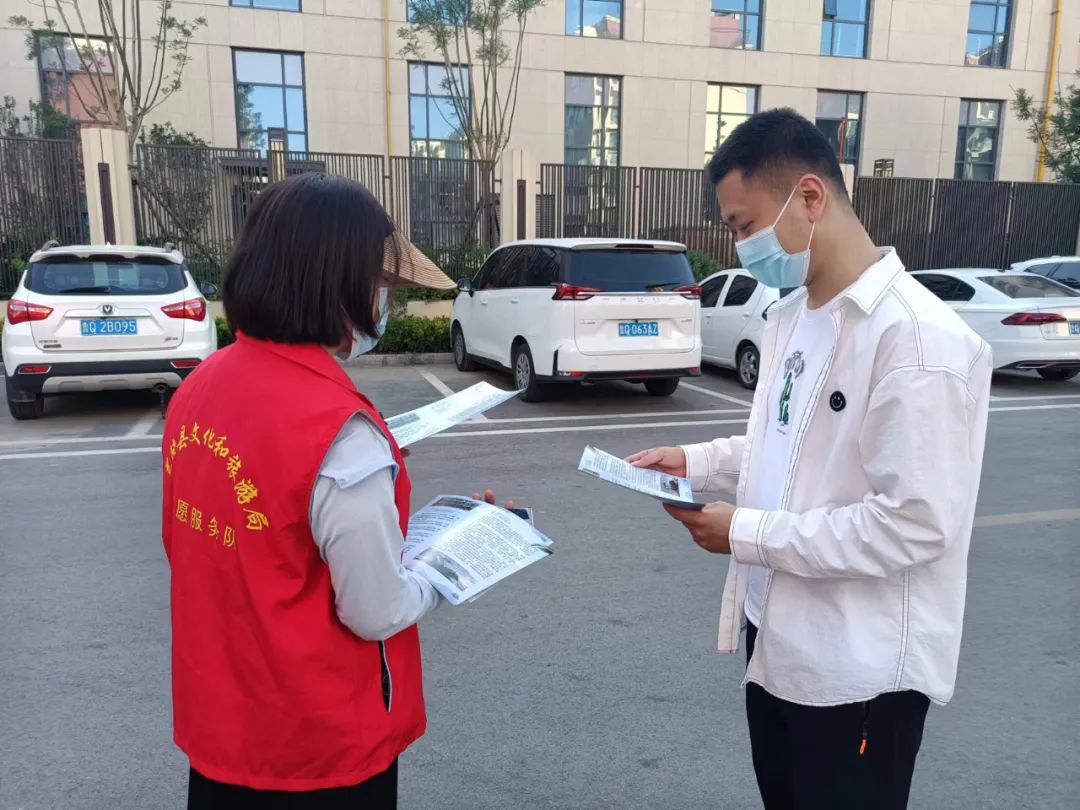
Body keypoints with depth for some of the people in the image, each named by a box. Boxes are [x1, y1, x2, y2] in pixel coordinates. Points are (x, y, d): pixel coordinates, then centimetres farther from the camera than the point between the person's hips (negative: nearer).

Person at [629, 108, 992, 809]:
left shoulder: (918, 338, -24)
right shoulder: (793, 315, 5)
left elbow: (915, 524, -26)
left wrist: (746, 535, -22)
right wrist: (696, 462, 2)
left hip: (860, 668, -8)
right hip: (776, 632, 8)